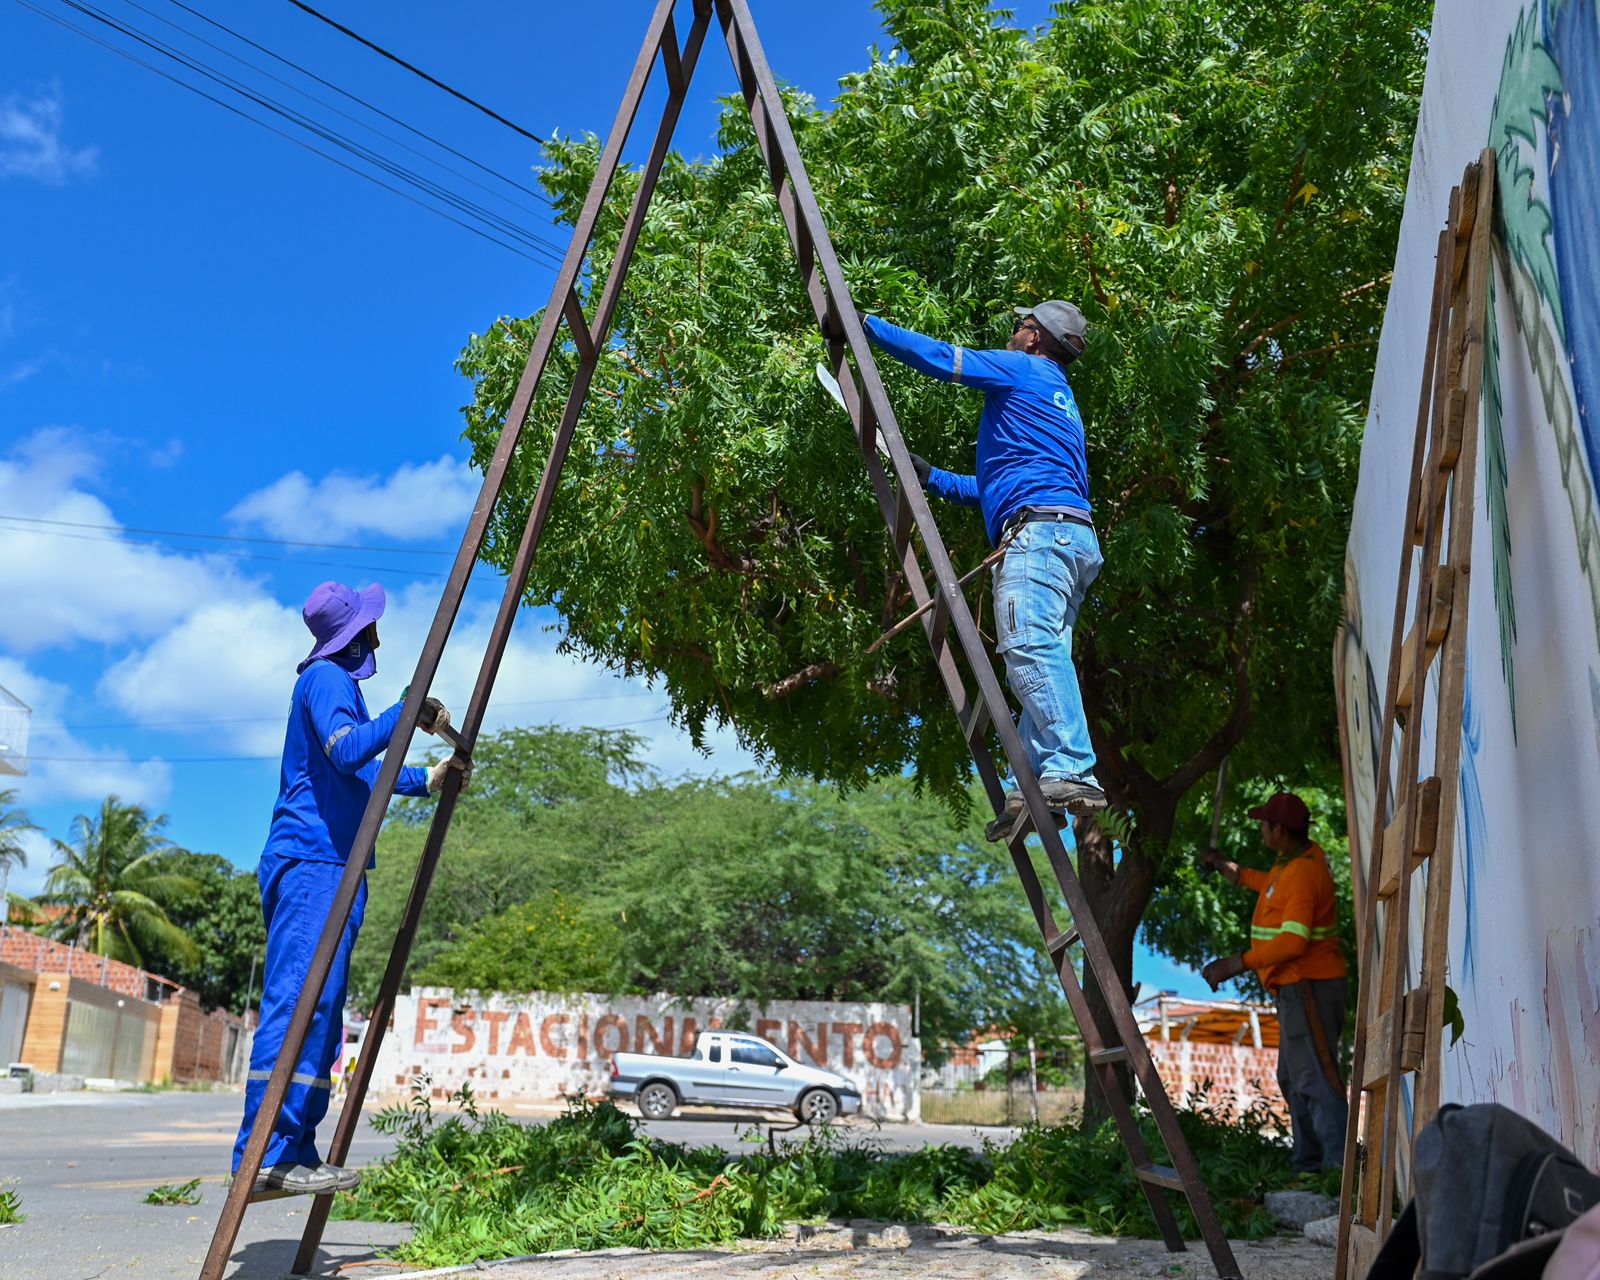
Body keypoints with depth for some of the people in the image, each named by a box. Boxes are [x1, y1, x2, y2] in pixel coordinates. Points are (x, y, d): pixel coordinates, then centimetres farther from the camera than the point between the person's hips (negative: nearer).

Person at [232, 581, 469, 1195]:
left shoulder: (339, 680, 25)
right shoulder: (325, 677, -5)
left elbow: (362, 775, 32)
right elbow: (347, 751, -21)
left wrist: (427, 779, 26)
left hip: (333, 867, 10)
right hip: (311, 862, -10)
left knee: (320, 1012, 6)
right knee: (299, 999, -15)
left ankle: (296, 1154, 7)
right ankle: (267, 1153, -18)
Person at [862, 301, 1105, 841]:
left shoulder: (1021, 369, 11)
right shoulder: (1062, 403, 37)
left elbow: (938, 357, 9)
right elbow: (1002, 486, 38)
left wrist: (866, 324, 19)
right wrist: (933, 478, 37)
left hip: (1038, 530, -10)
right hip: (1076, 538, 10)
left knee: (1029, 644, -24)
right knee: (1041, 655, 0)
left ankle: (1072, 771, -37)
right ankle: (1029, 787, -7)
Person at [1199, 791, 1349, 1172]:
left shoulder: (1303, 872, -20)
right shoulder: (1294, 860, 12)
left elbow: (1293, 940, -29)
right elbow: (1272, 886, 35)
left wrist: (1237, 964, -28)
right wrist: (1223, 866, 41)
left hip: (1309, 987, -11)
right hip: (1297, 988, 11)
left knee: (1315, 1076, -12)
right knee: (1293, 1078, 16)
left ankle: (1337, 1163, -12)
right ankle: (1307, 1160, 22)